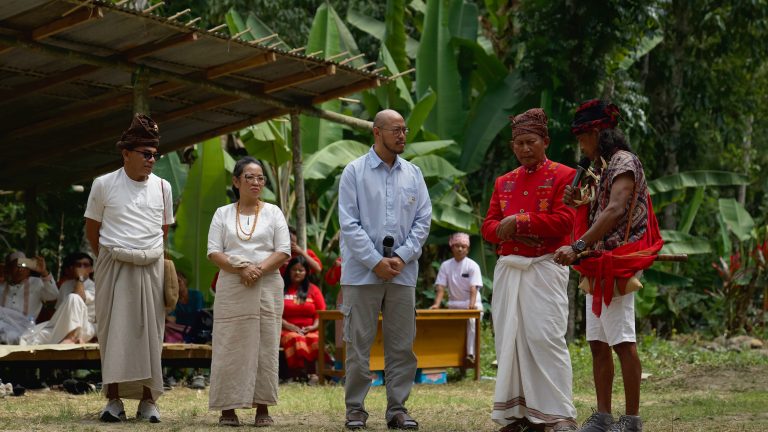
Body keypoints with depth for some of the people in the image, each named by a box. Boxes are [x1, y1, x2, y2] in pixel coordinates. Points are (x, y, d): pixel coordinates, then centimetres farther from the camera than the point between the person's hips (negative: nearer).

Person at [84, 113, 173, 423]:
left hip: (150, 267, 2)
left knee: (149, 332, 2)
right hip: (113, 267, -2)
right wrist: (108, 257, 9)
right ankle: (114, 399, 2)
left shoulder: (162, 187, 6)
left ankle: (147, 400, 8)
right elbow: (92, 229, 8)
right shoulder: (104, 185, -1)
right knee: (113, 330, -3)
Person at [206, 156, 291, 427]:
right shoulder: (223, 214, 10)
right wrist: (239, 268, -15)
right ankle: (227, 407, 2)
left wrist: (260, 268, -15)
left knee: (265, 346, -1)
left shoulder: (273, 212, 9)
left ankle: (262, 408, 3)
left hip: (267, 287, 0)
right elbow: (214, 252, 1)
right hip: (231, 289, 0)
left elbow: (284, 251, 1)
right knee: (230, 346, -2)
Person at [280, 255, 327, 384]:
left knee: (316, 340, -35)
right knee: (295, 339, -38)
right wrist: (289, 326, -11)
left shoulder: (313, 289, 18)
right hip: (287, 330, -1)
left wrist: (314, 326, -9)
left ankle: (315, 373, -37)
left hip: (309, 330, 2)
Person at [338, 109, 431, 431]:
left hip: (403, 271, 3)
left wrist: (402, 256, -7)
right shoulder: (355, 171, 0)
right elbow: (349, 223, -5)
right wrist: (376, 262, -11)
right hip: (363, 271, -3)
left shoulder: (413, 174, 10)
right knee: (358, 343, 1)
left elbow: (423, 220, 6)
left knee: (402, 344, 5)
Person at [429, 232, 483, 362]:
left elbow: (474, 288, -15)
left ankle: (471, 354, -35)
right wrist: (436, 304, -20)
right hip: (454, 304, 4)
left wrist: (472, 304, -33)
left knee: (472, 323, -27)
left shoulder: (472, 266, -5)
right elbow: (441, 288, -3)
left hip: (472, 304, -4)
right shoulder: (446, 265, 3)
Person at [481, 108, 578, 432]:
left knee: (545, 338, -12)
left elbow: (563, 222, -10)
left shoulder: (563, 176, 1)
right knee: (510, 340, 4)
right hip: (507, 269, 6)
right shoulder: (504, 182, 18)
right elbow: (489, 226, 12)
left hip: (544, 269, -6)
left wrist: (518, 221, -12)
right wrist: (511, 232, -9)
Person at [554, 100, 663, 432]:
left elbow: (615, 212, -24)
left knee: (622, 341, -9)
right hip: (597, 266, 10)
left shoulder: (624, 162, -10)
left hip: (615, 264, -10)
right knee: (598, 343, 8)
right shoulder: (603, 168, 20)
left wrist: (577, 247, -31)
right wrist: (580, 204, 5)